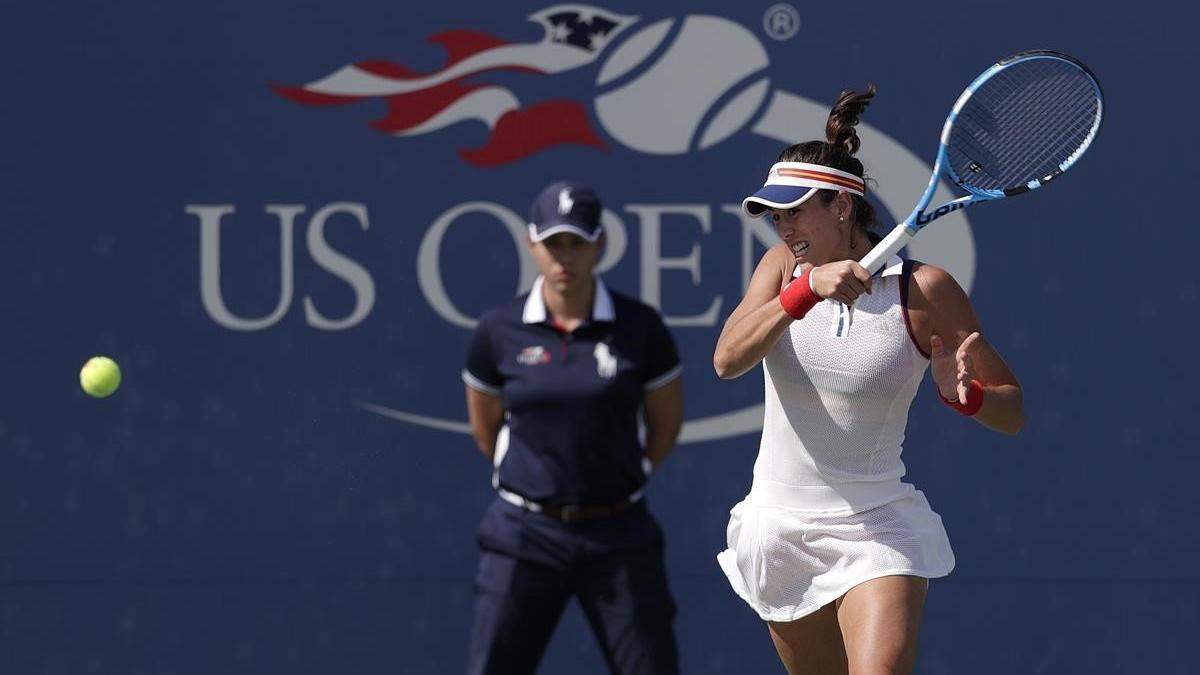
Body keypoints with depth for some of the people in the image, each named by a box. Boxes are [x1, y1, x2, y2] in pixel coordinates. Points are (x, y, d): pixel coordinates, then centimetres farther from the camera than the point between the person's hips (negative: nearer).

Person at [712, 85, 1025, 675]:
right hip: (779, 529, 4)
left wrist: (962, 394, -26)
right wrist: (807, 289, -29)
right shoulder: (783, 267, 3)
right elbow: (728, 360, -16)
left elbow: (1012, 413, -4)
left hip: (877, 531, -4)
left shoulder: (923, 289, -8)